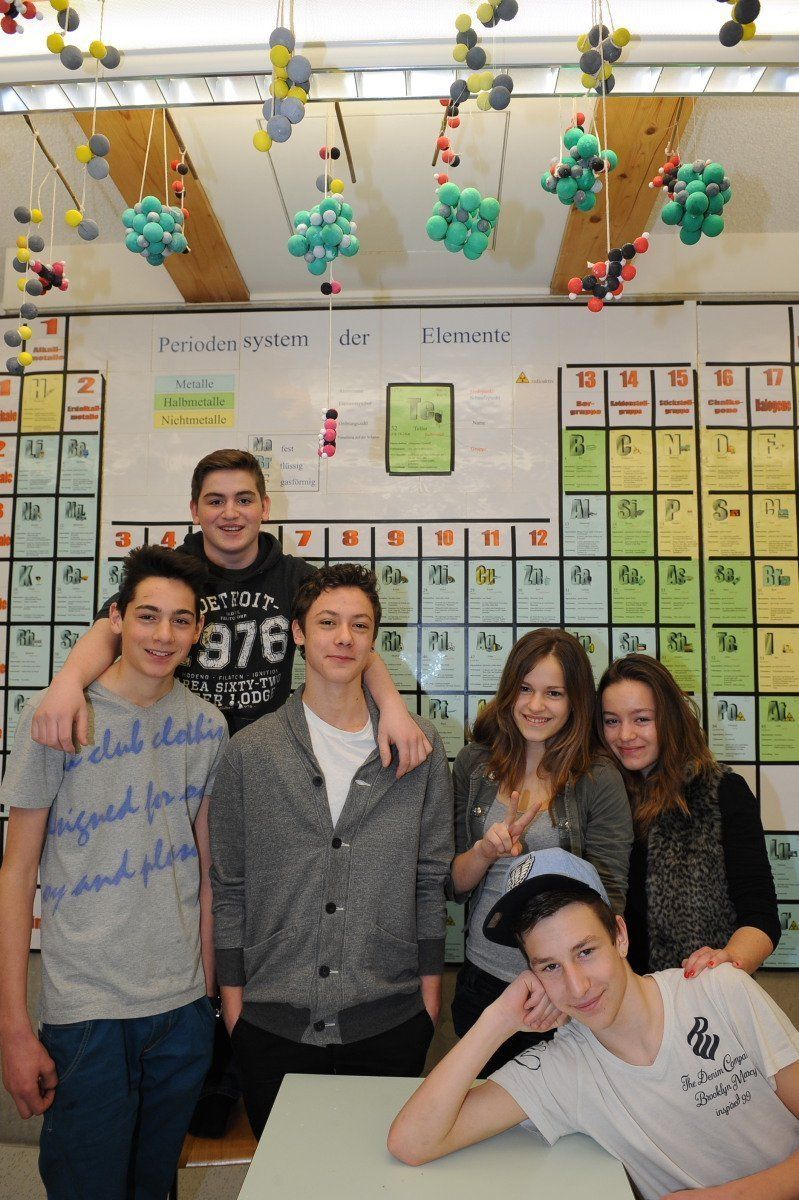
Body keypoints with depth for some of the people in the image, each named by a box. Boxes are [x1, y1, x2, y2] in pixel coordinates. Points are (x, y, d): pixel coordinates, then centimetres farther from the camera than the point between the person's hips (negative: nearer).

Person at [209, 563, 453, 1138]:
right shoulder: (250, 750, -2)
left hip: (389, 1019, 0)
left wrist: (430, 992, 3)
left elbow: (431, 876, 3)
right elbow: (228, 886, 3)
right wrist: (232, 1000, 3)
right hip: (273, 1022, 0)